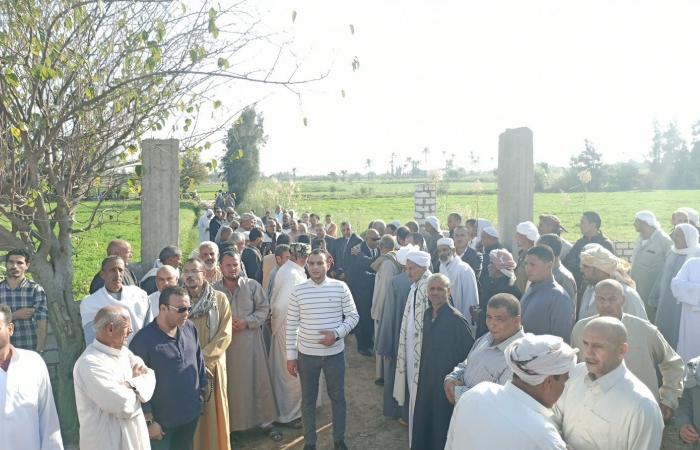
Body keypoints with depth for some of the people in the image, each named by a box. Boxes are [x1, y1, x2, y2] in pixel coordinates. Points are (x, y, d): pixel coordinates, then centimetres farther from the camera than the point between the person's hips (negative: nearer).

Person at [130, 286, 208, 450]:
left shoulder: (190, 328, -3)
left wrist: (204, 386, 13)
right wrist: (148, 421, -14)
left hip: (191, 413, 5)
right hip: (162, 419, -5)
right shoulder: (143, 340, -20)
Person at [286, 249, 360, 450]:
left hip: (335, 353, 0)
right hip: (306, 354, 0)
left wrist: (337, 333, -17)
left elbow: (353, 316, -1)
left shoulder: (340, 287, -8)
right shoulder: (298, 290, -6)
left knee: (338, 397, 15)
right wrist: (291, 355, -1)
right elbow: (291, 325, -1)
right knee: (308, 399, 13)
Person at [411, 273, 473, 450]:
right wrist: (422, 371, 13)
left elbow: (470, 352, -17)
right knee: (423, 421, 17)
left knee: (442, 426, 9)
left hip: (446, 382, -7)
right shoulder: (427, 314, 3)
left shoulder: (456, 318, -20)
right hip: (426, 378, 7)